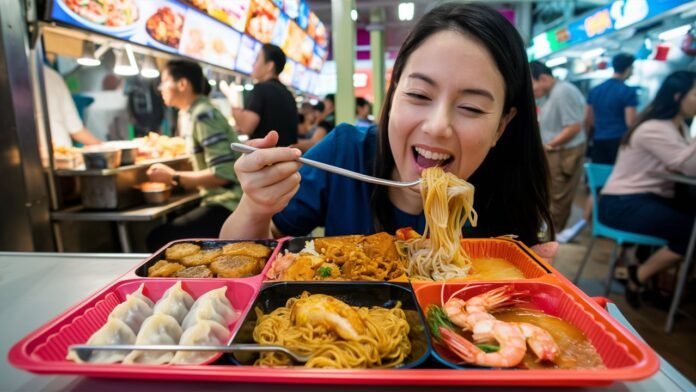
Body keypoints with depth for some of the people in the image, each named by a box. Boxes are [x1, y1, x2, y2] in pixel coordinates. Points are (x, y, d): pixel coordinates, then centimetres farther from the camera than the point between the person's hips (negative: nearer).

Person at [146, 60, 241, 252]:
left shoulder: (203, 115, -14)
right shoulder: (199, 112, 15)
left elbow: (223, 174, -23)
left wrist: (173, 177, -14)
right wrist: (173, 176, 10)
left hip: (226, 205, -9)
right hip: (222, 202, 9)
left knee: (159, 240, -14)